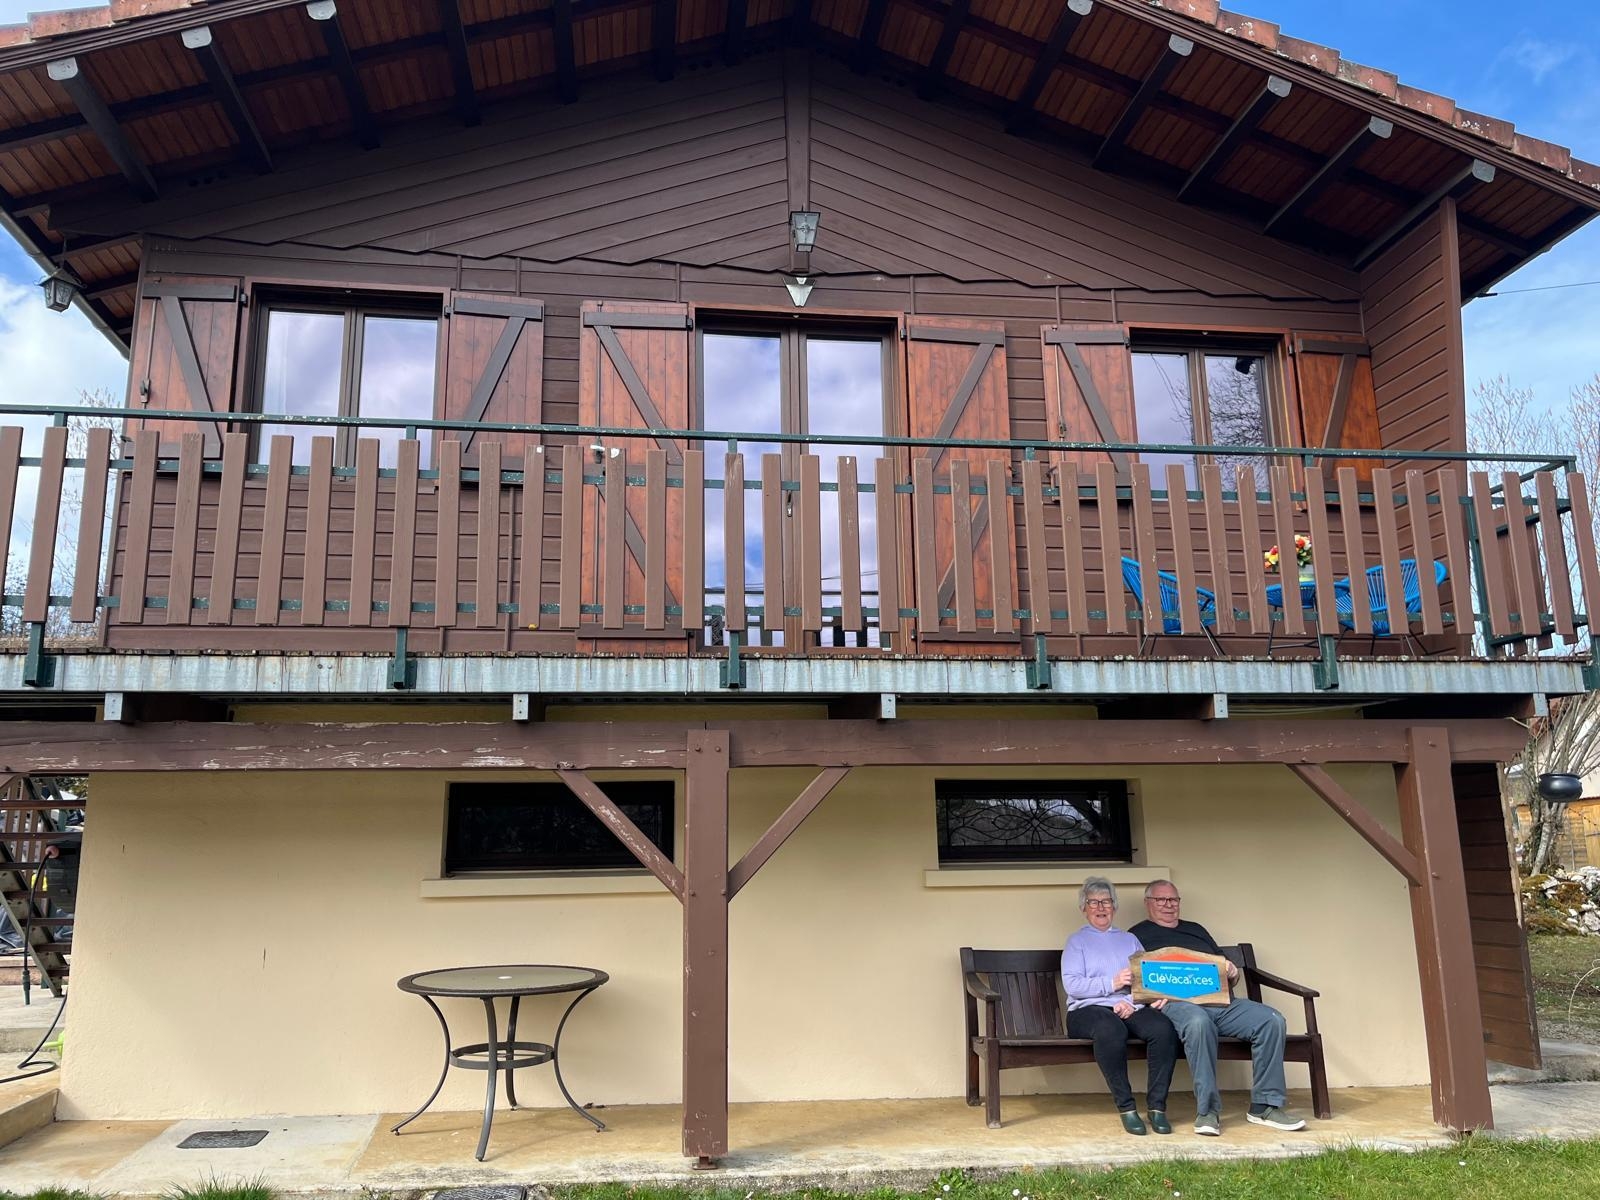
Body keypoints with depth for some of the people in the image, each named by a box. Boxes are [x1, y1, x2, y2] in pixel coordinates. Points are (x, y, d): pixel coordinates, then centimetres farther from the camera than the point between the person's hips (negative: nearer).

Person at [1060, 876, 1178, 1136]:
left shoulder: (1129, 939, 29)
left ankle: (1157, 1106, -23)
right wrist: (1112, 983, -12)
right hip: (1090, 1008, -3)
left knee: (1164, 1028, -31)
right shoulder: (1077, 941, 18)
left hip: (1133, 1007, 3)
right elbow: (1072, 984, 0)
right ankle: (1126, 1108, -28)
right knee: (1110, 1030, -39)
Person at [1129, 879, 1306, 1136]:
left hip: (1220, 1002, 6)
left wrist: (1233, 971, 8)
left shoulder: (1196, 930, 32)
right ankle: (1207, 1110, -30)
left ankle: (1264, 1106, -12)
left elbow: (1228, 970, 31)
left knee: (1272, 1020, -19)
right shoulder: (1139, 934, 16)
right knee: (1198, 1022, -40)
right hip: (1176, 1004, -5)